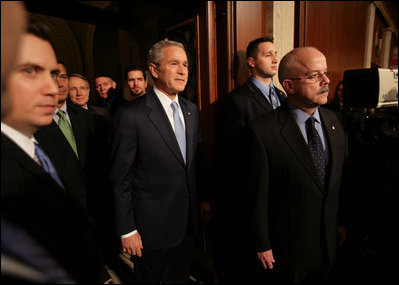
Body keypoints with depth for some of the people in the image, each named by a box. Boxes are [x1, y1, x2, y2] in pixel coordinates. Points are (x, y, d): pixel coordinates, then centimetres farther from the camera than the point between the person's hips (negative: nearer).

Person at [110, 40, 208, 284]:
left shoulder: (191, 110, 3)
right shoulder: (132, 114, -17)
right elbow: (120, 178, -14)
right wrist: (127, 230, -11)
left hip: (187, 221, 6)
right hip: (151, 226, -5)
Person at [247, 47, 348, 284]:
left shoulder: (333, 120, -4)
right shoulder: (263, 131, -24)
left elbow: (342, 178, 5)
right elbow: (259, 196, -17)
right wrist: (263, 245, -9)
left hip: (330, 241, 6)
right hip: (288, 246, -5)